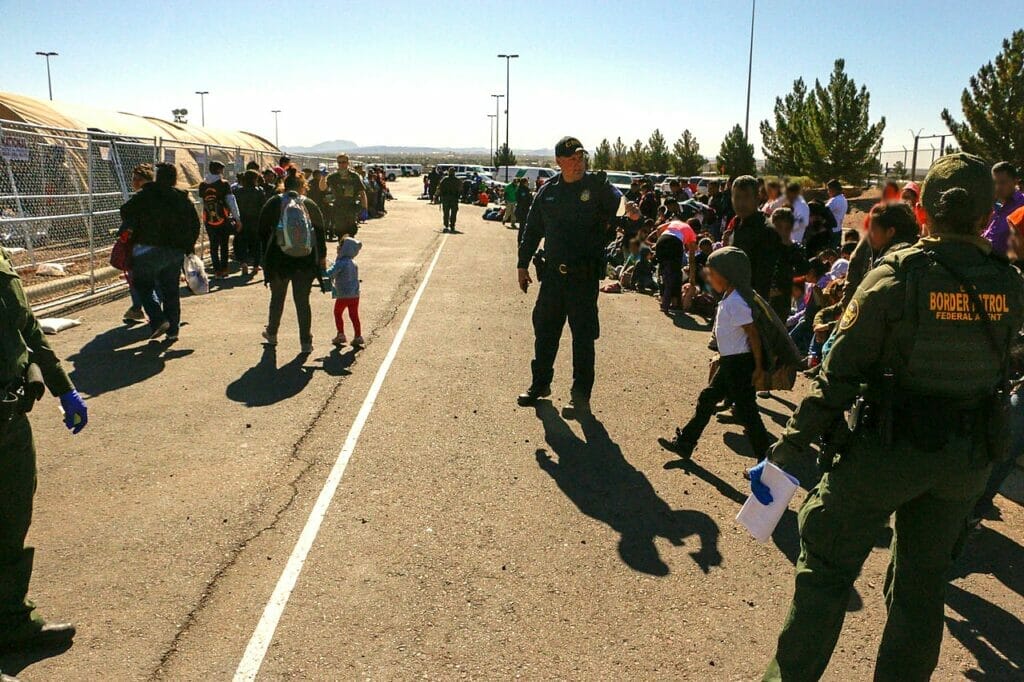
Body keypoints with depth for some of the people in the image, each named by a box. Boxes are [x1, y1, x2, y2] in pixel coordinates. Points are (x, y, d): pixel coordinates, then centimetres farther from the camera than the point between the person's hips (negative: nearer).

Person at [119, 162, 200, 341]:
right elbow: (194, 224, 11)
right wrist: (189, 246, 19)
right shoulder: (183, 198, 8)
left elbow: (126, 211, -9)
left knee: (144, 286, 6)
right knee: (171, 290, 11)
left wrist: (128, 229, 9)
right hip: (175, 251, 4)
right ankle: (173, 330, 13)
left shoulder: (145, 195, -5)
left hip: (148, 248, -4)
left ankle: (158, 320, -12)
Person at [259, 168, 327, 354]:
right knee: (302, 300, 5)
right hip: (305, 260, 0)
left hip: (278, 260, 0)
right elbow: (320, 232, 5)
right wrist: (322, 257, 14)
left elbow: (263, 232, 3)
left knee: (277, 298, 19)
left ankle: (272, 334, 36)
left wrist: (267, 255, 12)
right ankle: (306, 342, 4)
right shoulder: (310, 205, 0)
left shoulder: (272, 204, 0)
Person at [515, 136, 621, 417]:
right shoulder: (548, 191, 6)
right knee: (545, 330, 13)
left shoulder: (597, 186, -5)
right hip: (553, 273, 4)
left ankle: (581, 396, 14)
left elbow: (621, 205, -17)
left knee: (583, 335, 3)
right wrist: (523, 264, 13)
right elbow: (532, 229, 13)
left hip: (585, 276, -4)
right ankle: (540, 383, 31)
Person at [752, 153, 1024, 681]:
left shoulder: (895, 276, -16)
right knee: (922, 582, 19)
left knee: (827, 567, 10)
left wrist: (791, 447, -11)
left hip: (887, 447, -4)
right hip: (969, 459, 4)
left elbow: (840, 372, -17)